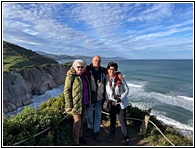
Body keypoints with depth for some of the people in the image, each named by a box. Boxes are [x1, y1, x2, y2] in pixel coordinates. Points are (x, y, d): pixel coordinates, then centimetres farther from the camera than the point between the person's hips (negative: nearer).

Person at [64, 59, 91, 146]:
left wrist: (88, 100, 13)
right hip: (75, 103, -6)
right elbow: (66, 91, -13)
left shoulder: (84, 76, 7)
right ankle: (75, 142, 18)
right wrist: (69, 105, -16)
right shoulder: (71, 76, -13)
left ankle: (80, 135, 39)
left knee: (82, 120, 17)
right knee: (77, 121, 0)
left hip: (84, 102, 6)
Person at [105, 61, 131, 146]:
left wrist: (120, 98, -19)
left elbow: (126, 90, -9)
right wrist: (107, 100, -3)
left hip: (121, 103, -3)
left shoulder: (120, 78, -15)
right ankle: (112, 133, 45)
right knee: (112, 119, 20)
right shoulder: (106, 79, -8)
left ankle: (127, 139, 20)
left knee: (123, 121, 0)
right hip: (111, 103, 3)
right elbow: (106, 91, 2)